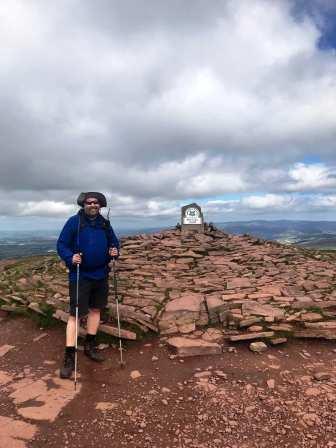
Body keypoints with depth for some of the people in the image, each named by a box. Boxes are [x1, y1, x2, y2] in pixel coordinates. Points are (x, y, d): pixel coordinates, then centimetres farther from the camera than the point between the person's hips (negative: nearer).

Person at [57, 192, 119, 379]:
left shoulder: (105, 223, 4)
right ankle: (69, 357, 9)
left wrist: (114, 251, -7)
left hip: (101, 275, 5)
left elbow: (114, 242, 14)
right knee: (76, 314, -3)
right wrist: (70, 258, -25)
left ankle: (90, 346, 35)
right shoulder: (74, 222, -9)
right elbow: (61, 244, -8)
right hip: (80, 276, -5)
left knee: (96, 309, 16)